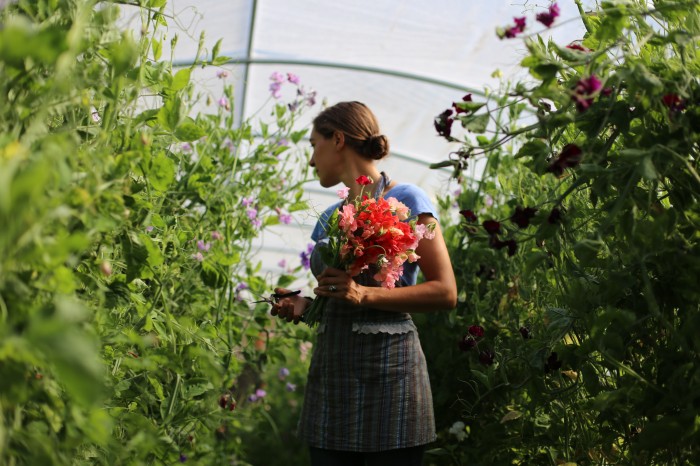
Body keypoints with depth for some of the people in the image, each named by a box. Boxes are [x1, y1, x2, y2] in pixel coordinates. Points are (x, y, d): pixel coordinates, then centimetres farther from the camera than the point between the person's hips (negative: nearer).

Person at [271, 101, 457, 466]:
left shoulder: (406, 200, -3)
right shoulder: (329, 218, 16)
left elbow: (445, 293, -10)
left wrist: (363, 295, -20)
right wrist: (301, 306, 4)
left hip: (387, 370, -6)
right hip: (329, 370, 6)